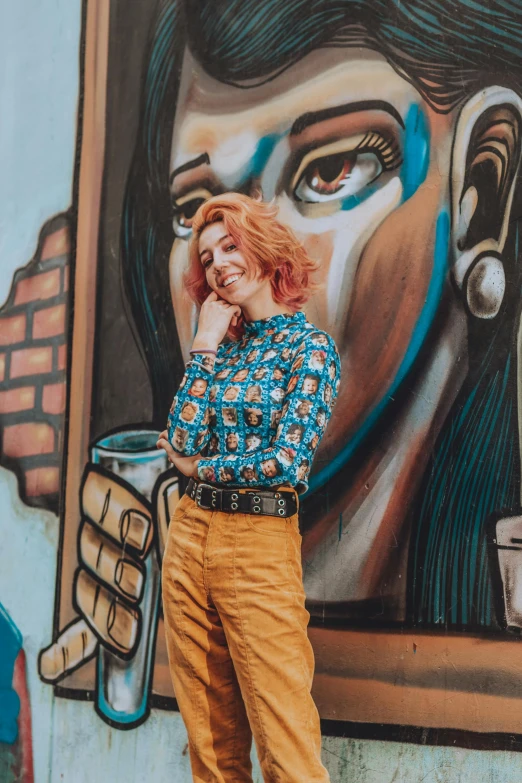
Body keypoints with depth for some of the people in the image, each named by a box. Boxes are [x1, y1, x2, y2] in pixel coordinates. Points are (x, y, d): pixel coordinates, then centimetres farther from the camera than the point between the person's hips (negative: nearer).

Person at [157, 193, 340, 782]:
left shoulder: (309, 347, -4)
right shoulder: (220, 344, 13)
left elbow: (287, 464, -15)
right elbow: (181, 440, -1)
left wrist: (196, 467, -2)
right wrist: (206, 347, 1)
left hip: (261, 546, -6)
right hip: (189, 536, 6)